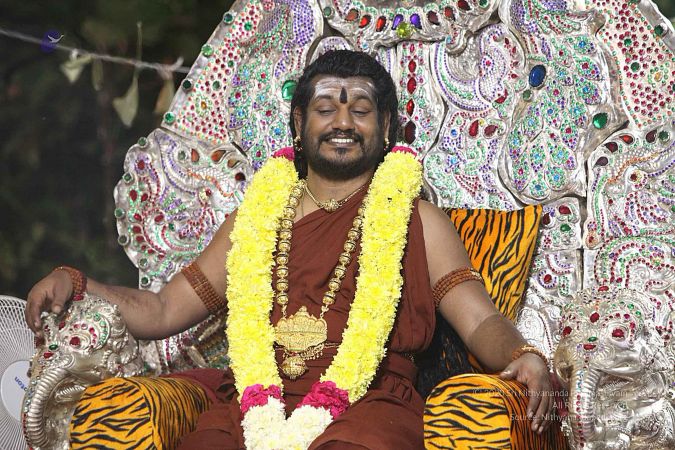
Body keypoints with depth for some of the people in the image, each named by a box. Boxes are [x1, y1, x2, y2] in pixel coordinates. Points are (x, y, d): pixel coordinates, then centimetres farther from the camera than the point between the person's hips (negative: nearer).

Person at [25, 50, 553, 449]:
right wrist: (73, 283, 8)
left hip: (366, 405, -2)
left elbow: (481, 321, 6)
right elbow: (161, 311, 24)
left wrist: (522, 355, -17)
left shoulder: (418, 221, 17)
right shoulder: (256, 218, 25)